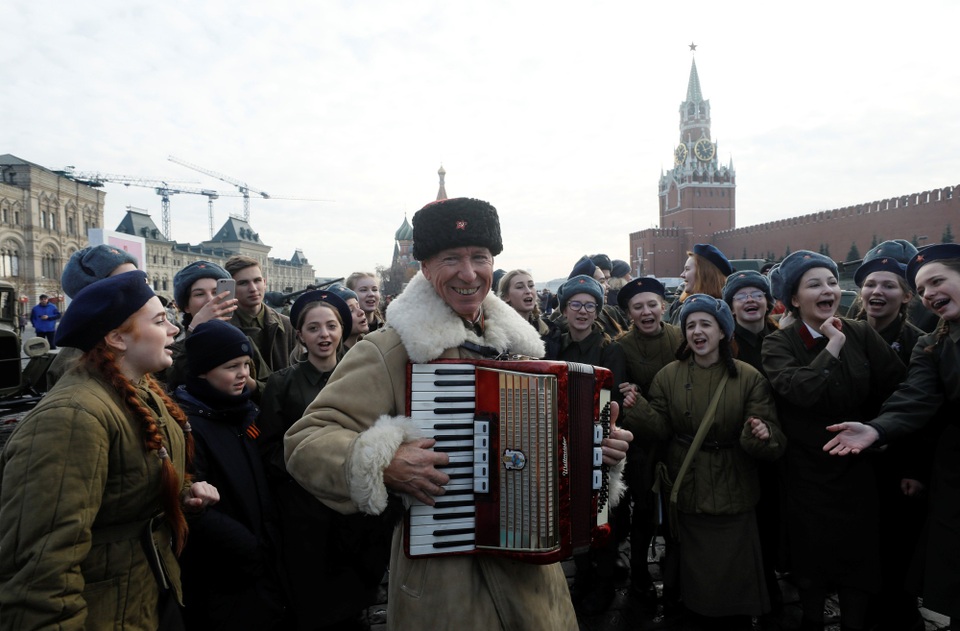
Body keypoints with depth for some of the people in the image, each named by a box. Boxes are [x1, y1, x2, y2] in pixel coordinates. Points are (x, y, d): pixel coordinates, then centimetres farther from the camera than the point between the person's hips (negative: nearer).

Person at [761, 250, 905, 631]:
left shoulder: (861, 335, -3)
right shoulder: (778, 344, -10)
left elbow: (899, 392, -3)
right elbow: (799, 389, -27)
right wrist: (832, 346, -21)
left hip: (857, 471, 2)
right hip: (807, 474, -2)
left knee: (858, 555, 11)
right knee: (812, 559, 12)